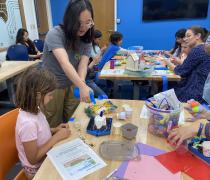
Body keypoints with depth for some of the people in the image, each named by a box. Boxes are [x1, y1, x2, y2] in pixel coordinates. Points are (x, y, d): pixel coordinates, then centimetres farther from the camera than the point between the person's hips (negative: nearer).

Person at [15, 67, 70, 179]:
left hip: (46, 157, 7)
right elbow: (33, 158, -25)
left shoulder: (34, 110, -9)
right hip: (37, 169, -7)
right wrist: (57, 137, -23)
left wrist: (54, 130, -6)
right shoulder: (28, 123, -33)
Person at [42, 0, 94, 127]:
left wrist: (81, 85, -38)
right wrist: (82, 86, -49)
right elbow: (64, 63, -37)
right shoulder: (55, 34, -23)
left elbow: (83, 65, -19)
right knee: (54, 127, 12)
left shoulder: (86, 40, -6)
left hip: (72, 86, 4)